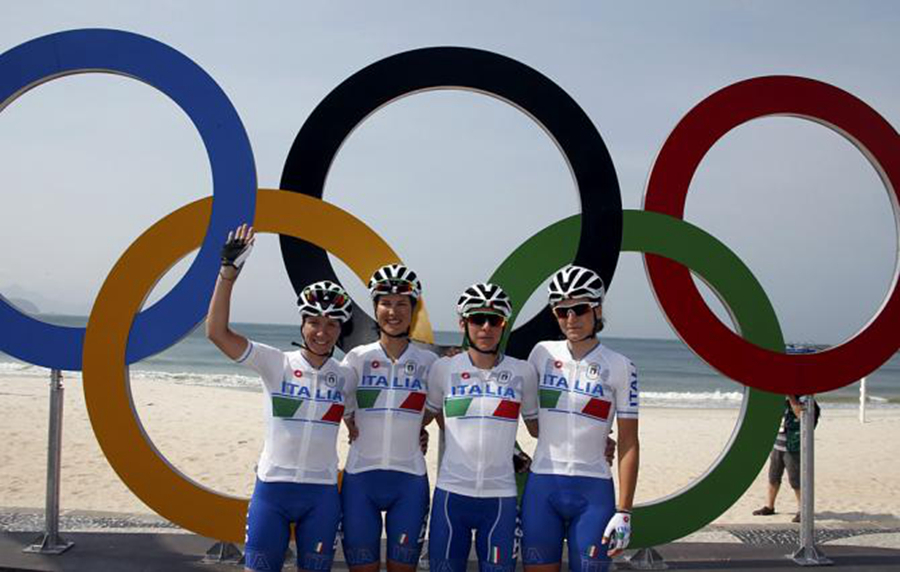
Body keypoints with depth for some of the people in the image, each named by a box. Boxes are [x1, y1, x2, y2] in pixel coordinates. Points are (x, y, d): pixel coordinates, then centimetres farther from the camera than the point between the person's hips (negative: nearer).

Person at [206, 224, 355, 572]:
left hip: (322, 494, 2)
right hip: (272, 489, -2)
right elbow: (217, 331, -14)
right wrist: (229, 270, -20)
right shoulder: (276, 364, -5)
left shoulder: (346, 377, 4)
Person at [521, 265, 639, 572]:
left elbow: (628, 443, -2)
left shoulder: (619, 366, -2)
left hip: (593, 491, -2)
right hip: (541, 487, 2)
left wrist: (624, 512, -6)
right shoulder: (542, 353, 5)